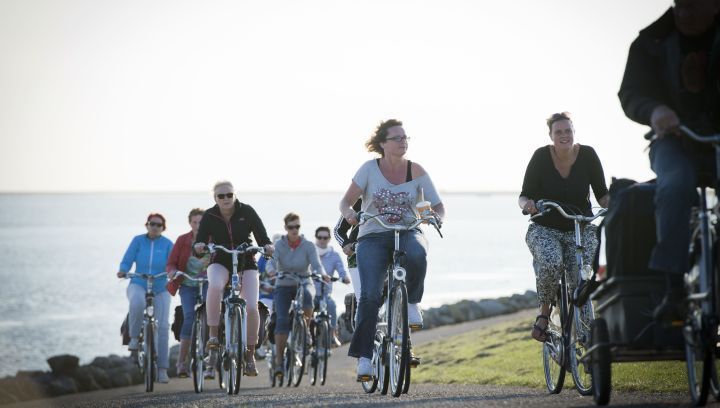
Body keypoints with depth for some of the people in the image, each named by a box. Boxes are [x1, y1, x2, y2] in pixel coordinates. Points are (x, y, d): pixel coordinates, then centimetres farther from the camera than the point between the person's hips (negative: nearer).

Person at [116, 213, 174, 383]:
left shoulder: (167, 244, 1)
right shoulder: (138, 240, 1)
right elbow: (127, 261, -3)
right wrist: (123, 271, -24)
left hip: (160, 289, 1)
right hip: (138, 285, -1)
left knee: (163, 326, -12)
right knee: (137, 303, -38)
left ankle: (162, 370, -8)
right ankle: (134, 337, -12)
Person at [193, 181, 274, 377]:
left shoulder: (247, 212, -8)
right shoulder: (209, 217, -6)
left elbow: (261, 236, -11)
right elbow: (199, 244, -10)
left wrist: (267, 246, -33)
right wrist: (199, 246, -34)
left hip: (246, 264, 1)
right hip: (220, 263, 0)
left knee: (251, 307, -17)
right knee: (215, 285, -37)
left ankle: (250, 354, 0)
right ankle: (213, 335, -27)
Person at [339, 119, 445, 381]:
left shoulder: (416, 171, 2)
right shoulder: (370, 169, 0)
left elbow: (439, 207, 5)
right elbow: (346, 202, 1)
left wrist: (435, 216, -19)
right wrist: (349, 213, -22)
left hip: (407, 233, 0)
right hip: (373, 236, 0)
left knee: (417, 254, -38)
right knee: (370, 295, -19)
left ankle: (412, 302, -11)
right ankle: (364, 356, -13)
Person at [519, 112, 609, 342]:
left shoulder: (587, 155, -5)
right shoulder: (541, 157, -9)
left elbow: (602, 194, 0)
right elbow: (524, 196, -7)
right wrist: (527, 204, -31)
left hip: (581, 229, 1)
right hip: (545, 229, -1)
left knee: (580, 278, -25)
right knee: (551, 263, -34)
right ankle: (544, 313, -11)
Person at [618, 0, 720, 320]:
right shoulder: (652, 43, 0)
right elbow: (631, 94, -6)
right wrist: (653, 110, -30)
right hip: (675, 140, -1)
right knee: (675, 185, -35)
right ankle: (673, 289, -39)